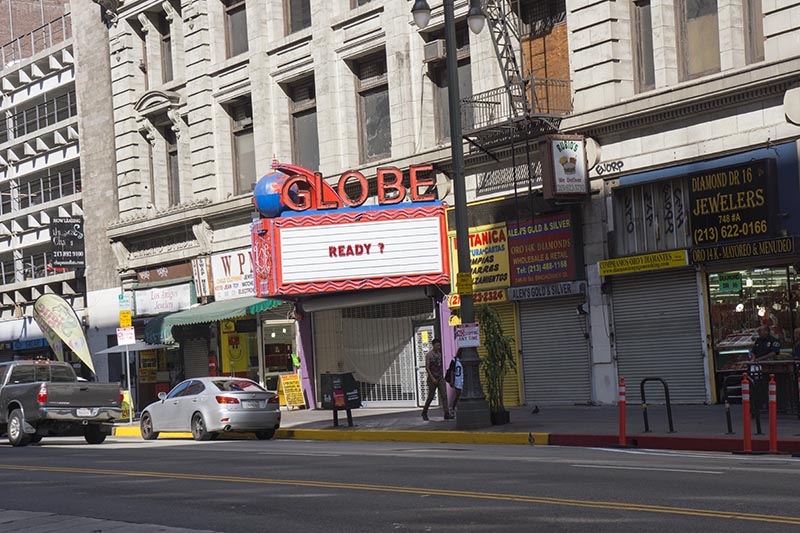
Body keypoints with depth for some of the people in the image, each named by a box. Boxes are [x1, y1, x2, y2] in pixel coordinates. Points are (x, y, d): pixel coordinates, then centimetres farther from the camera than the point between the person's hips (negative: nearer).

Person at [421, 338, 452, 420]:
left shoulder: (439, 354, 11)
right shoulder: (429, 355, -9)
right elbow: (427, 368, -13)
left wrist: (443, 376, 15)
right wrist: (432, 378, -20)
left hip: (440, 378, 5)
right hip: (432, 379, -5)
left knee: (444, 395, -7)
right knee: (430, 396, 3)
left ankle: (447, 414, -12)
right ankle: (424, 413, 22)